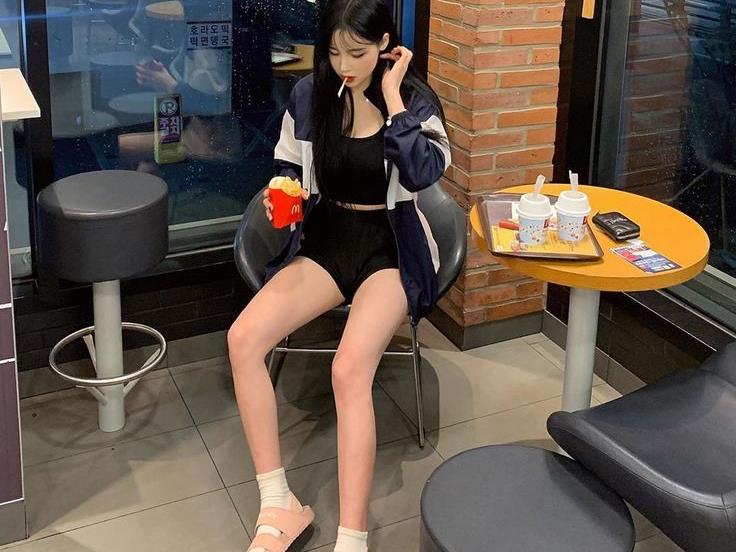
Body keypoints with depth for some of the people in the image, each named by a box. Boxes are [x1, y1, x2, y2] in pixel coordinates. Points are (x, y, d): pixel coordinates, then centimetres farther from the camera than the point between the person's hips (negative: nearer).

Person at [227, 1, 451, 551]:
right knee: (243, 338, -22)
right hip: (326, 240, 4)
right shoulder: (309, 95, 4)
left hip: (391, 248, -4)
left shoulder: (415, 98, -4)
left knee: (350, 369, -31)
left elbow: (422, 172, -21)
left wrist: (392, 97, -18)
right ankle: (278, 504, -15)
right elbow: (287, 168, 16)